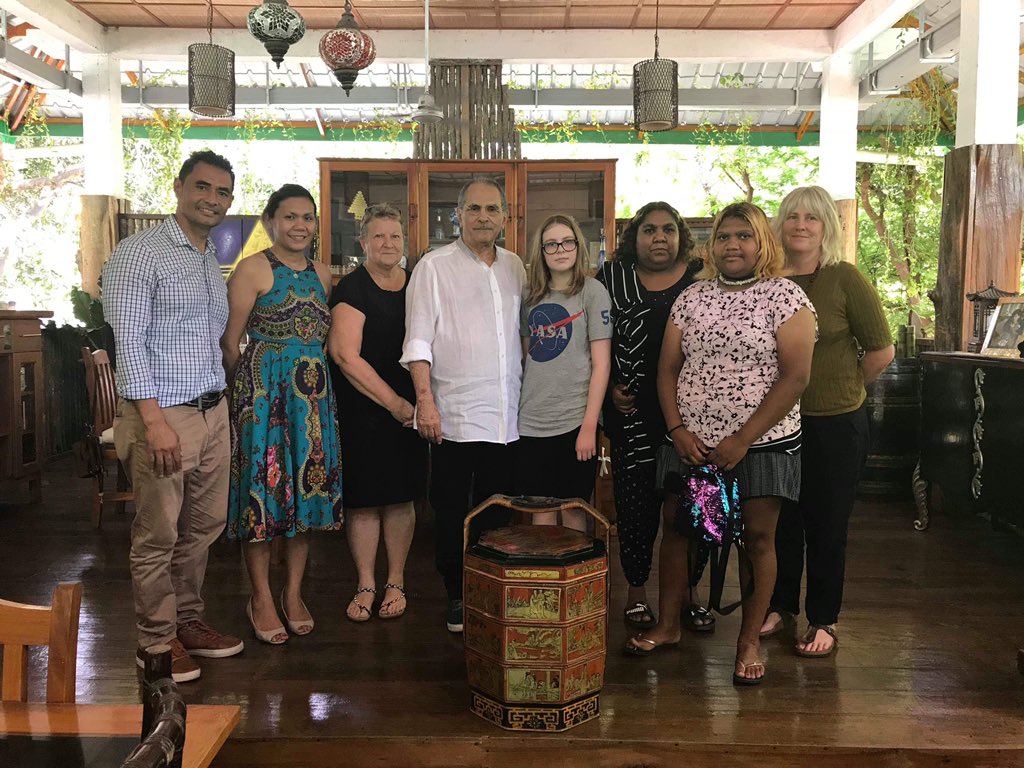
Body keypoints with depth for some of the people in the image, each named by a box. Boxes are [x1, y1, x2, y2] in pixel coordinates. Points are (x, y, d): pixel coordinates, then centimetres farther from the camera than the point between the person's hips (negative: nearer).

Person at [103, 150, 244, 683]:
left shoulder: (212, 261, 16)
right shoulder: (139, 253, -8)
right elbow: (127, 339, -15)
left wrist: (222, 408, 14)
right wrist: (155, 420, -20)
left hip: (213, 412, 8)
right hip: (163, 413, -7)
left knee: (202, 528, 14)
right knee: (158, 535, 1)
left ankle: (187, 622, 29)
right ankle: (156, 643, 15)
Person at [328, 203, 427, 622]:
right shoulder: (352, 289, -7)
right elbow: (346, 356, -14)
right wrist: (395, 404, -14)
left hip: (408, 409, 4)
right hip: (361, 410, -4)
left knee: (401, 496, 8)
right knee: (363, 498, 2)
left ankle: (396, 583, 22)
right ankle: (365, 586, 17)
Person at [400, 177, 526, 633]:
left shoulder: (515, 267, 13)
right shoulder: (435, 266, -1)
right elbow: (418, 341, -5)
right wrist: (425, 400, -13)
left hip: (507, 415, 4)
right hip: (454, 415, -4)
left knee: (496, 511, 11)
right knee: (451, 511, 4)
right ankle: (456, 597, 18)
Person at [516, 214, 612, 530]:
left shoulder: (592, 291, -3)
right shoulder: (531, 295, 11)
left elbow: (601, 364, -7)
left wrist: (589, 426, -12)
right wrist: (515, 410, 8)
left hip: (574, 422, -4)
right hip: (530, 422, 4)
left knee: (573, 511, 5)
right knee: (540, 511, 9)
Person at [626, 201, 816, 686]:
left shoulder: (785, 296, -6)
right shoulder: (691, 298, 7)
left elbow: (795, 376, -12)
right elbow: (668, 368, 8)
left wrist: (742, 440, -16)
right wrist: (677, 429, -6)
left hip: (761, 442, -4)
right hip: (691, 441, 4)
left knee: (757, 538, 3)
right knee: (675, 527, 9)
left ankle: (749, 640, 20)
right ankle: (667, 625, 26)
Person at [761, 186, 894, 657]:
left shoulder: (845, 278, -10)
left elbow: (882, 350, -5)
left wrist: (845, 388, 3)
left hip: (835, 424, -3)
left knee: (826, 525, 8)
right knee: (781, 521, 14)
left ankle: (823, 620, 24)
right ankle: (780, 606, 32)